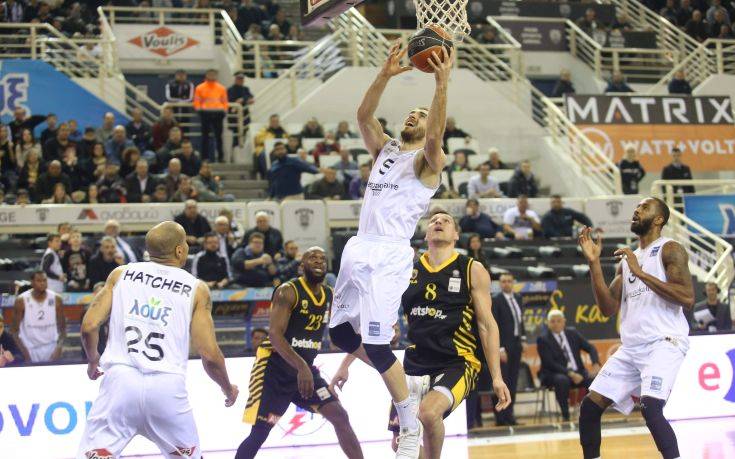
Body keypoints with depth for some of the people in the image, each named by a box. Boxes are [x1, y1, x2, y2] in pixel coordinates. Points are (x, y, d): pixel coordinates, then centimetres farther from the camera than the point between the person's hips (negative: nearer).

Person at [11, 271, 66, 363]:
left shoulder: (56, 299, -4)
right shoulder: (21, 301, -10)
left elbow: (62, 328, 3)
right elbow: (14, 330, -4)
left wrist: (59, 347, -13)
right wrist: (24, 351, -15)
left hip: (51, 349, 2)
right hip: (29, 349, -2)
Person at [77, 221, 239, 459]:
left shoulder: (121, 274, 11)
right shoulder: (196, 289, 7)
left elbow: (89, 327, 4)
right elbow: (210, 356, 3)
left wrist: (93, 360, 26)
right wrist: (228, 389, 22)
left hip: (121, 380, 0)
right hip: (168, 386, 0)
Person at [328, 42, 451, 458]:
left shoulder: (428, 160, 1)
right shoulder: (384, 149, 19)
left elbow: (435, 136, -22)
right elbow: (363, 115, 3)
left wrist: (442, 84, -30)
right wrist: (386, 75, -9)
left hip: (390, 255, -8)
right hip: (359, 249, 8)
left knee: (376, 344, -13)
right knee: (341, 332, 9)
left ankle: (411, 425, 1)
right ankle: (405, 387, 27)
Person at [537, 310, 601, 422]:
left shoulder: (573, 333, 11)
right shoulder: (543, 339, -3)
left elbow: (590, 348, 10)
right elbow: (549, 363, -13)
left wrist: (596, 364, -12)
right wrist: (570, 373, -23)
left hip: (578, 372, 4)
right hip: (554, 375, -4)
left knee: (594, 379, -25)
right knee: (562, 380, -38)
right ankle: (565, 416, -28)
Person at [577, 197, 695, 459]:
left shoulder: (669, 250, -3)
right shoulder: (627, 260, 19)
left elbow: (687, 299, -17)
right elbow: (608, 308, 12)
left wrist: (641, 273, -18)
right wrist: (594, 263, 5)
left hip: (664, 342, -8)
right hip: (630, 348, 8)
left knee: (650, 408, -27)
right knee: (590, 407, 4)